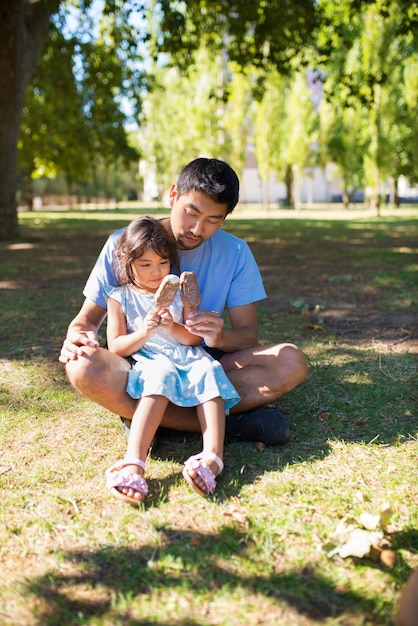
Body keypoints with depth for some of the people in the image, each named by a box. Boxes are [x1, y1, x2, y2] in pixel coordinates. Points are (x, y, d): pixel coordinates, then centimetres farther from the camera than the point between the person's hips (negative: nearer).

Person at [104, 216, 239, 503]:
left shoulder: (179, 290, 14)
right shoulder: (119, 297, 9)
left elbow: (195, 338, 8)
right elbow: (116, 347, 3)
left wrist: (173, 328, -14)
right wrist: (144, 333, -15)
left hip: (188, 357, 3)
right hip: (149, 362, -2)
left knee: (208, 371, -32)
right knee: (158, 377, -38)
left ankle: (213, 456, -51)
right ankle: (134, 461, -55)